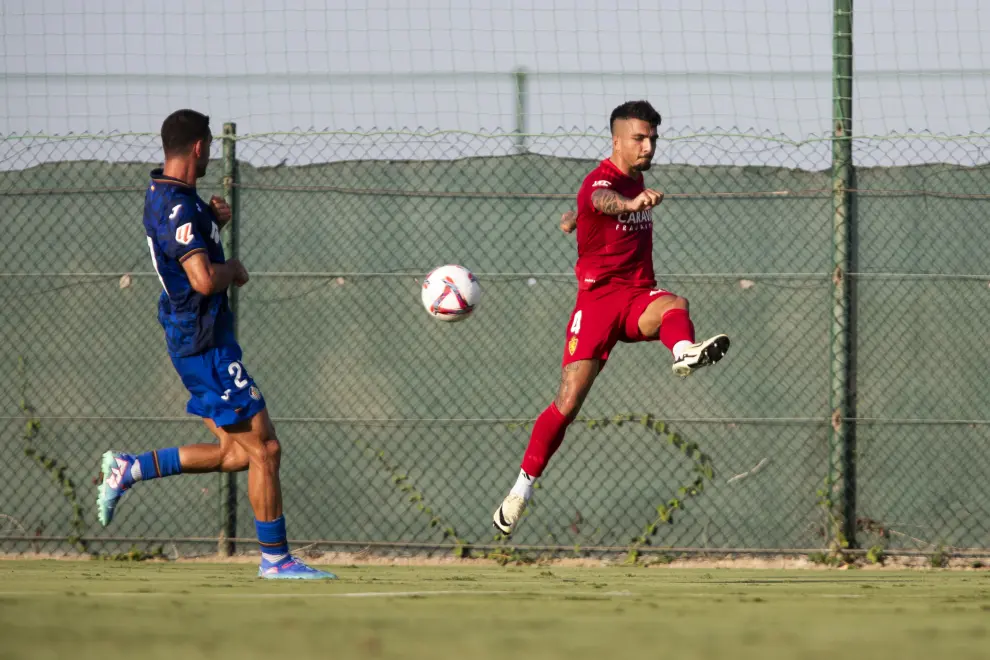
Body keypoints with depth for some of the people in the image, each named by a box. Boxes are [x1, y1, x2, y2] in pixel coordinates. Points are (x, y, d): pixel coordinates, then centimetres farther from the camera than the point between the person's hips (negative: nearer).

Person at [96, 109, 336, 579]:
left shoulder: (162, 196, 11)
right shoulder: (179, 209, -20)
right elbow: (204, 279, -30)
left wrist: (213, 221, 10)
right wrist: (233, 269, -9)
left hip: (191, 340, 10)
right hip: (205, 344, -10)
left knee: (238, 452, 13)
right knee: (263, 448, -5)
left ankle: (130, 469, 14)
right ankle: (275, 558, 0)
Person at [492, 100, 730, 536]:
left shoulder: (637, 179, 12)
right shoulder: (601, 180, -13)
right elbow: (604, 200, -40)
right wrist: (631, 203, -61)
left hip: (639, 297, 6)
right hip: (598, 298, -5)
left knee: (675, 305, -31)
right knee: (569, 401, -10)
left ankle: (684, 353, -66)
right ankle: (523, 487, 5)